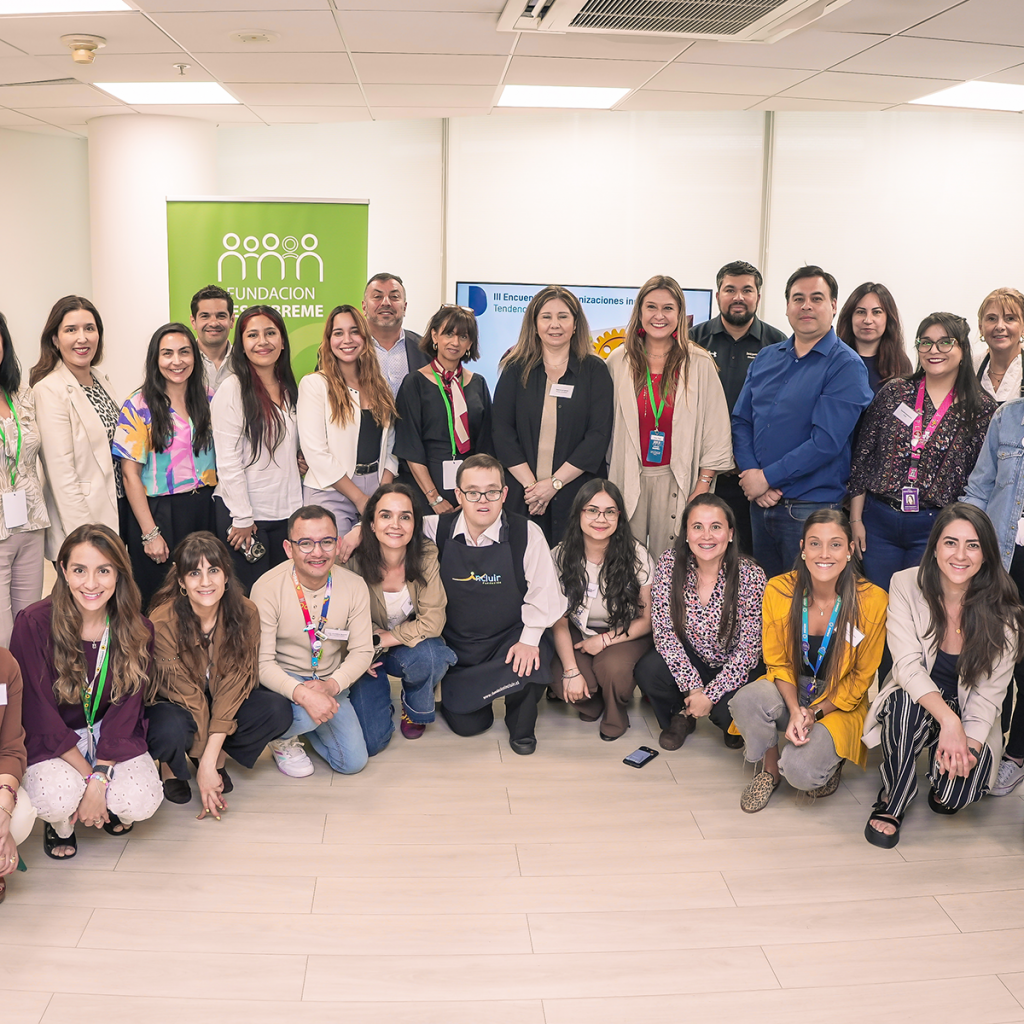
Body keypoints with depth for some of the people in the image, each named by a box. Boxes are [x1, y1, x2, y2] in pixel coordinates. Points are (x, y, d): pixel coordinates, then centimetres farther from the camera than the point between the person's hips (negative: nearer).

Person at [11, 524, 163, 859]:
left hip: (110, 733, 2)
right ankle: (60, 822, 8)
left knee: (141, 803, -22)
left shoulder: (136, 630, -11)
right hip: (50, 739, -2)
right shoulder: (34, 624, -20)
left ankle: (110, 804, 16)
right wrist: (88, 776, -19)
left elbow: (126, 709, -9)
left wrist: (100, 781, -21)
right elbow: (40, 713, -17)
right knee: (59, 800, -31)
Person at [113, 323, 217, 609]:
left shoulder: (208, 400, 6)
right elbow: (131, 474, -7)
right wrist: (150, 533, -12)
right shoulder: (138, 406, -6)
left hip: (205, 510, 3)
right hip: (159, 513, -3)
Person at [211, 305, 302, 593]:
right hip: (244, 514, -6)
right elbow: (228, 461, -13)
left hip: (286, 511, 6)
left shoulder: (290, 390, 11)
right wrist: (242, 519, -14)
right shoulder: (232, 390, -9)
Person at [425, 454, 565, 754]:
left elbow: (543, 592, -10)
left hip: (510, 637, -1)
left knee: (530, 667, -32)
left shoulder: (527, 534, -13)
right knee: (466, 724, -5)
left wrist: (529, 641, -17)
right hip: (457, 645, 1)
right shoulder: (436, 530, -9)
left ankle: (521, 726, 6)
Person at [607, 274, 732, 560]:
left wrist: (702, 488, -5)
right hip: (628, 479, 1)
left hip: (675, 482, -1)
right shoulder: (618, 361, 6)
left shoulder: (700, 364, 1)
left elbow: (716, 433, 0)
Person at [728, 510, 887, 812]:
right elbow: (778, 662, -1)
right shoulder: (778, 591, -11)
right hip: (790, 693, 2)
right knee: (746, 700, -32)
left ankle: (829, 759, 12)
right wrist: (794, 710, -18)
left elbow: (862, 677, -6)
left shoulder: (873, 600, -17)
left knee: (801, 771, -27)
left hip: (839, 705, -2)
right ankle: (770, 770, -1)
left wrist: (815, 713, -14)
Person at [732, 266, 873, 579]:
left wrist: (766, 477, -14)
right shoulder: (766, 358, 12)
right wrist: (751, 474, -7)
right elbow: (740, 421, 9)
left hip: (810, 508, -6)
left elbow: (826, 441, -17)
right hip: (759, 502, 6)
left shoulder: (845, 365, -9)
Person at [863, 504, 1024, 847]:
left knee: (956, 790, -26)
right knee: (906, 702, -36)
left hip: (969, 718, 1)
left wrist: (968, 742, -28)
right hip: (913, 700, 0)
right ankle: (891, 802, -12)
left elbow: (989, 691, -11)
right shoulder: (906, 585, -13)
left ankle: (942, 783, 15)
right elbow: (907, 665, -20)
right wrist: (947, 719, -35)